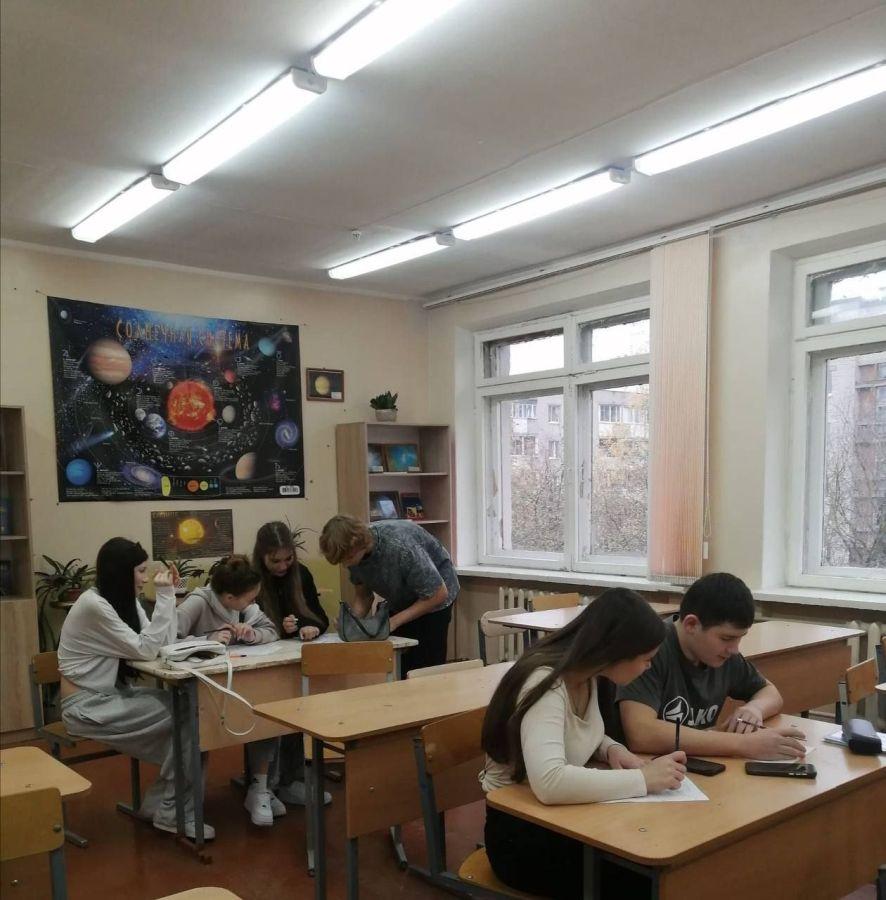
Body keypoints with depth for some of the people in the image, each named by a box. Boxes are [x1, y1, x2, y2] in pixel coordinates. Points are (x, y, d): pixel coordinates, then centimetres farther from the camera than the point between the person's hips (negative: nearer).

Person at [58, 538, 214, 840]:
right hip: (87, 706, -8)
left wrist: (169, 594, -4)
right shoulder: (93, 605, -20)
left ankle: (159, 803, 2)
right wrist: (163, 597, -21)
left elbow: (164, 644, 0)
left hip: (113, 695, 8)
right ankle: (172, 813, -4)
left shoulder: (124, 600, 6)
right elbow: (146, 650, -21)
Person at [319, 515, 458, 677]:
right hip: (400, 601, 6)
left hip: (432, 600, -6)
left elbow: (439, 594, -27)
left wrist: (394, 621, -27)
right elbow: (362, 595, 0)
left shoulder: (399, 546, -36)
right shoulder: (354, 553, -16)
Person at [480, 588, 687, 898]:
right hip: (521, 831, -7)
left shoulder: (584, 674, -2)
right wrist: (642, 778, -32)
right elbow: (549, 782, -41)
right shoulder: (546, 684, -27)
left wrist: (612, 750, -6)